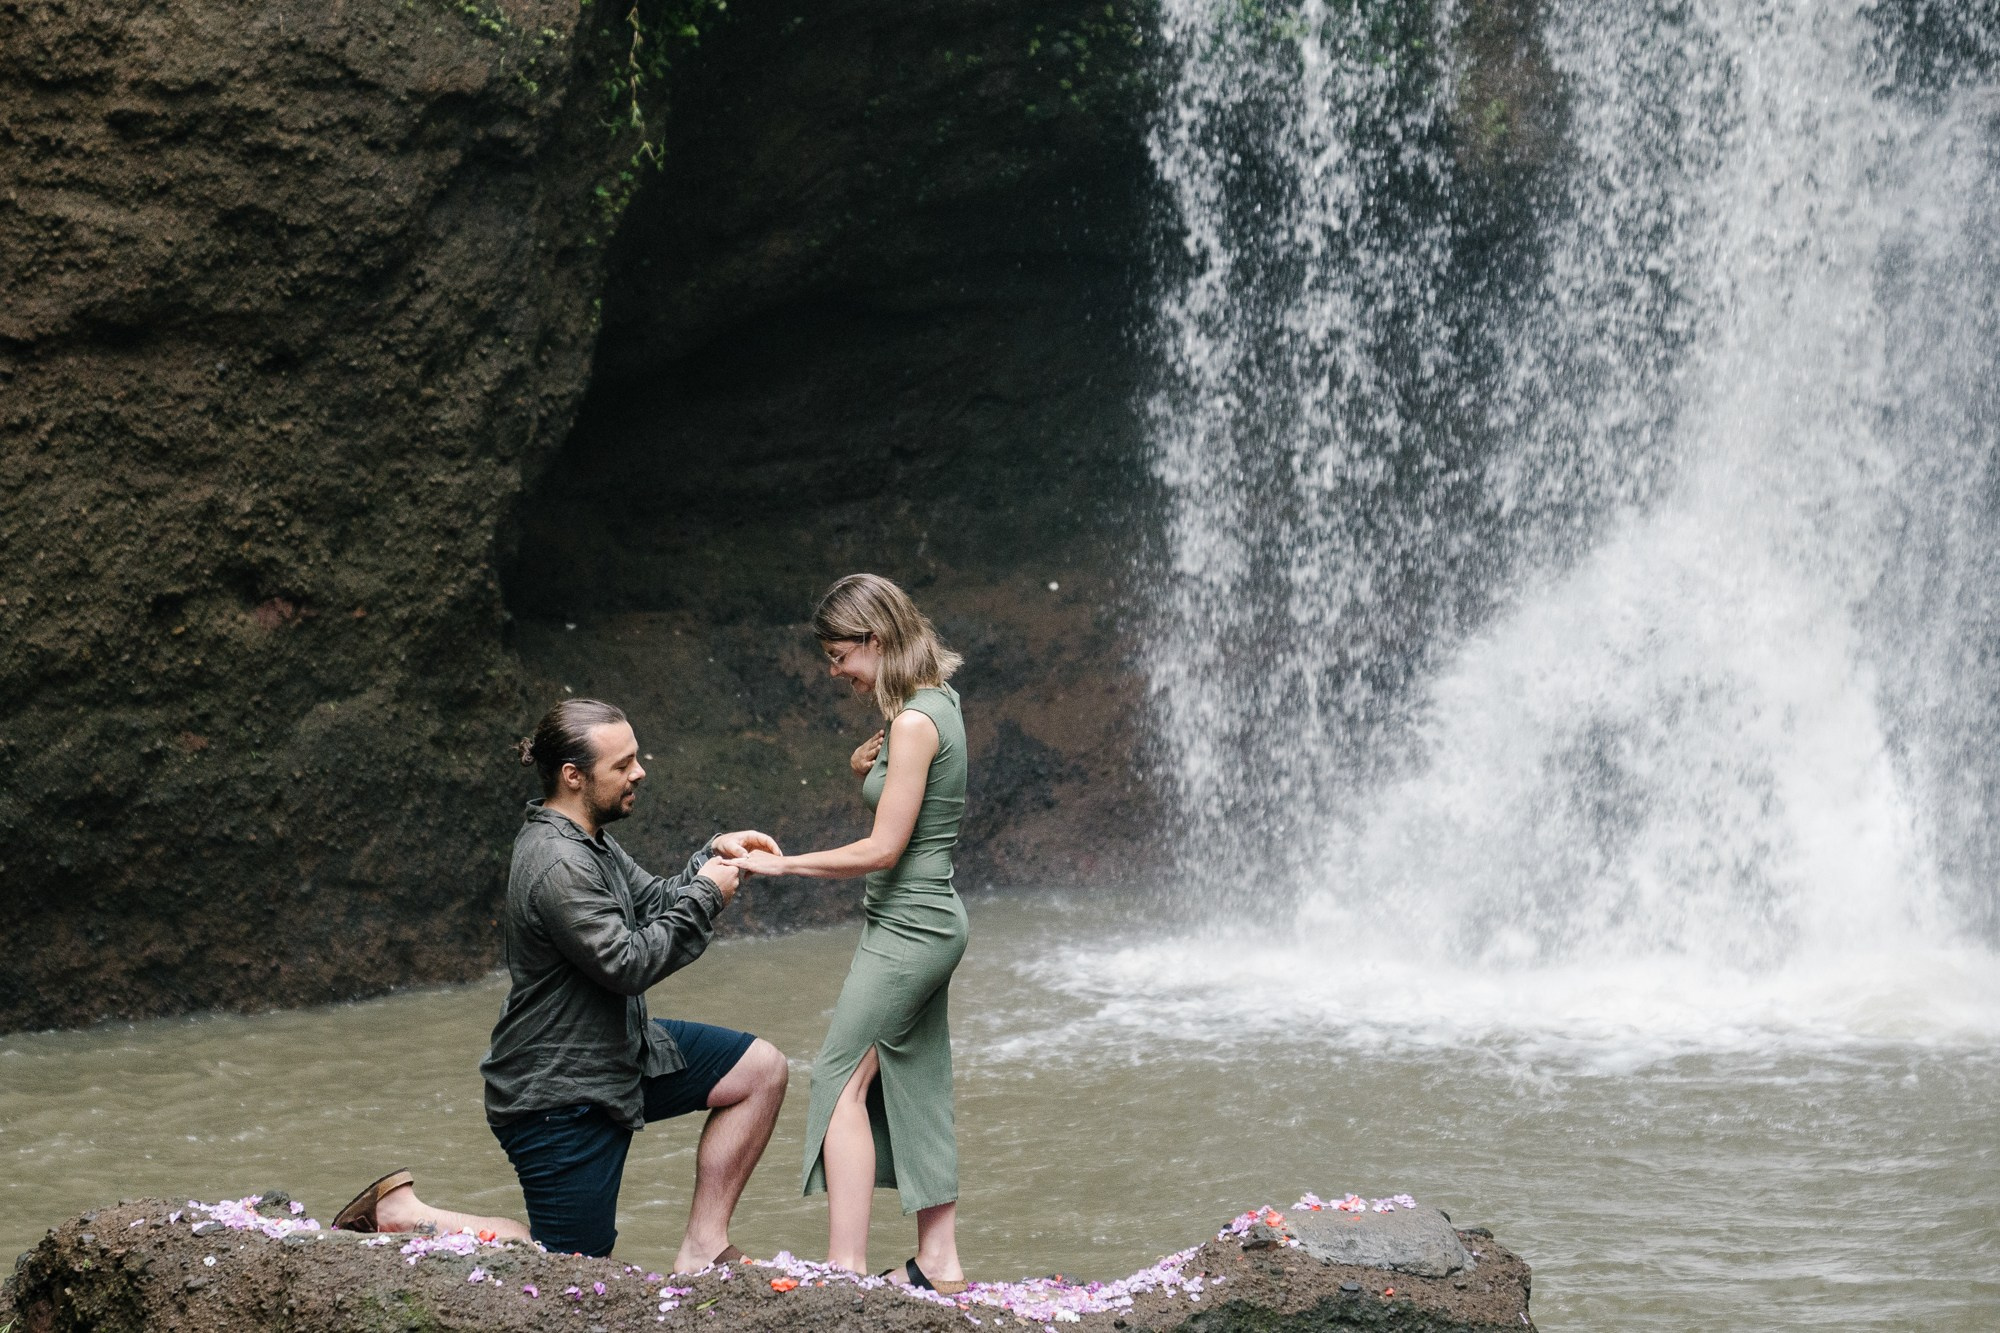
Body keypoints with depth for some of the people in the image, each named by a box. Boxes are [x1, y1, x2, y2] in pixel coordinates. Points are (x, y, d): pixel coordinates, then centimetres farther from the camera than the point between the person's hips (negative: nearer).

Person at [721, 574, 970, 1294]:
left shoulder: (915, 721, -19)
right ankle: (939, 1263, 16)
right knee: (916, 1087, 13)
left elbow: (883, 849, -20)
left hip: (908, 927, -10)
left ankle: (846, 1267, -16)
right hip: (928, 919, 10)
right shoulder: (935, 702, 10)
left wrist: (781, 864, -13)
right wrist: (865, 769, 0)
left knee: (843, 1078, -11)